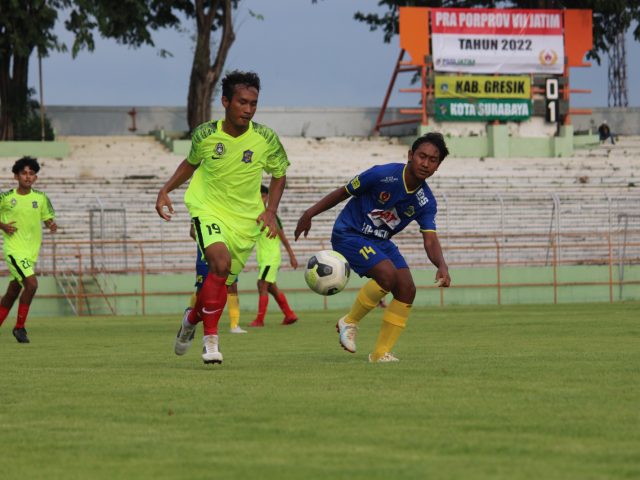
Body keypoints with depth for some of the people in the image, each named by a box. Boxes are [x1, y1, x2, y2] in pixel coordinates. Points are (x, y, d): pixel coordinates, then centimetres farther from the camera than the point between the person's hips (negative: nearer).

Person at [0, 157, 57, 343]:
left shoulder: (41, 198, 3)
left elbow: (47, 218, 12)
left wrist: (52, 225, -11)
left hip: (31, 251, 5)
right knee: (31, 284, -21)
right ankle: (19, 327, -7)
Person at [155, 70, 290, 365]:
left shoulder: (266, 139, -9)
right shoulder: (205, 135, -8)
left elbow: (279, 174, 8)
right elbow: (191, 163, 14)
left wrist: (270, 211, -4)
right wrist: (166, 190, 3)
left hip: (246, 219, 2)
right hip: (208, 209, -2)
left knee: (222, 281, 6)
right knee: (221, 261, -28)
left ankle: (192, 319, 40)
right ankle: (210, 339, -20)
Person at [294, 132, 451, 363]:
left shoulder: (426, 202, -8)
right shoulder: (382, 175, -23)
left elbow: (430, 241, -15)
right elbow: (343, 192, -10)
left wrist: (442, 266, -36)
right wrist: (309, 214, -7)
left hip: (380, 241, 6)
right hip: (348, 233, -6)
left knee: (407, 289, -9)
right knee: (388, 275, -27)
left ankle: (381, 353, 0)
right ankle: (350, 322, -5)